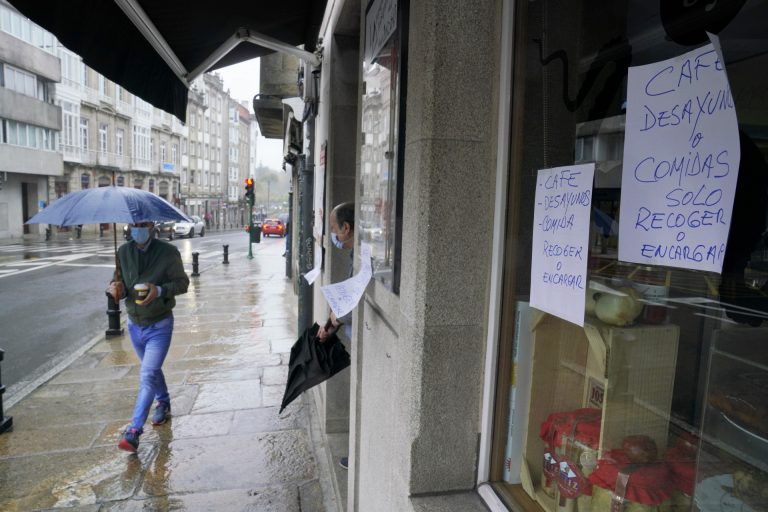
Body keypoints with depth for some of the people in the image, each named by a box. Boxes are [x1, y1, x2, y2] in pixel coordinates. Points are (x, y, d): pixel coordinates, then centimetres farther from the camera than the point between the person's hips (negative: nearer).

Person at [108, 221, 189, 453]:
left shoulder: (168, 252, -13)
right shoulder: (123, 252, -2)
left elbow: (182, 282, -9)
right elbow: (119, 280, 5)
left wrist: (160, 290, -27)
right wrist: (116, 287, -19)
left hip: (159, 326, -5)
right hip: (135, 325, 5)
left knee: (148, 376, -11)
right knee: (152, 370, 23)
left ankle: (134, 430, -5)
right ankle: (163, 403, 46)